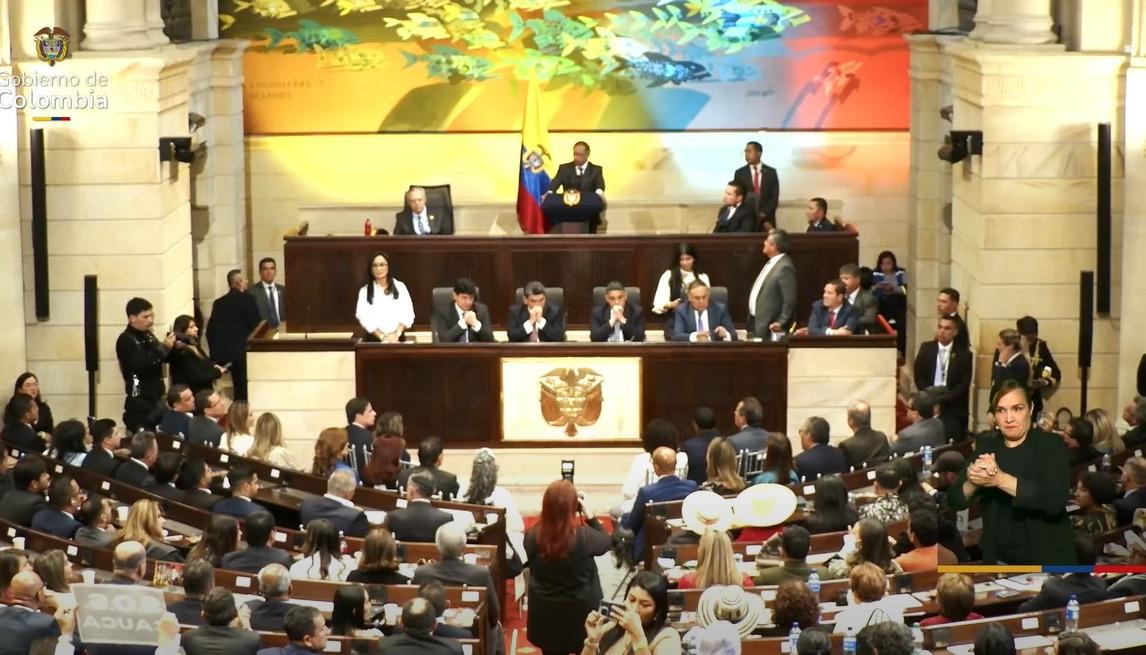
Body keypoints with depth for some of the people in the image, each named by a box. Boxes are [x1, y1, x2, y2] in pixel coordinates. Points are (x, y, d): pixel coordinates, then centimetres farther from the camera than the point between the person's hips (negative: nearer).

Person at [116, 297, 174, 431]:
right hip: (140, 402, -8)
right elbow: (141, 366, -26)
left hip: (155, 398, 8)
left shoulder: (147, 336, 11)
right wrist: (164, 348, -25)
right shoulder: (126, 340, -13)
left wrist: (172, 347, 3)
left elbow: (162, 358, 22)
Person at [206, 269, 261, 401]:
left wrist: (214, 350, 16)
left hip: (219, 352, 5)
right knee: (242, 390, -1)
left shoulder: (219, 302, 10)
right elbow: (255, 325, -6)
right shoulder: (247, 299, -4)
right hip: (239, 351, -5)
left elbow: (210, 330, 9)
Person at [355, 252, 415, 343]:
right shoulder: (365, 291, 6)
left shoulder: (400, 287, 9)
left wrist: (397, 334, -11)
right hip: (374, 340, -1)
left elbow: (407, 314, 3)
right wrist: (382, 336, -14)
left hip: (397, 339, 1)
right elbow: (363, 317, -4)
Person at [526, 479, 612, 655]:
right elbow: (606, 542, -2)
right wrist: (589, 515, -2)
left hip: (545, 613, 2)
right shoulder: (584, 536, -24)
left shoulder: (533, 536, -18)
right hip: (581, 611, -2)